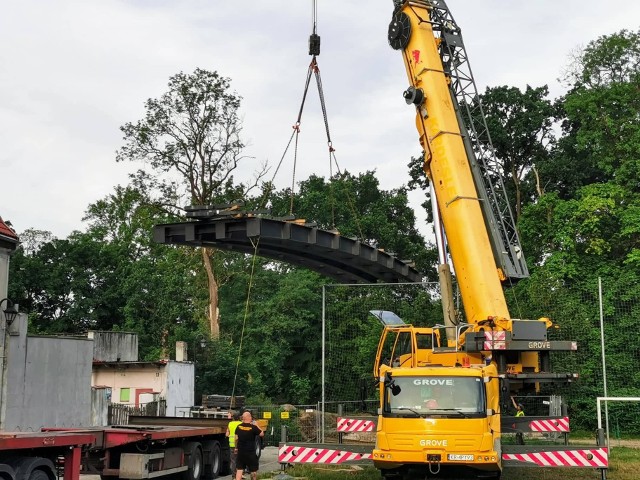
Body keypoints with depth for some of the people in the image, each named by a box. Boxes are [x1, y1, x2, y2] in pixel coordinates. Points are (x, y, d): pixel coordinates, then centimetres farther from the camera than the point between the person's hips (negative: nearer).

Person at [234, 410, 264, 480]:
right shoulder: (253, 427, -14)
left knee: (239, 469, 5)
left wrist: (236, 448, 20)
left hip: (240, 452, 4)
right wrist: (256, 425, 5)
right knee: (253, 469, 13)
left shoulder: (238, 427, -1)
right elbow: (262, 434, -2)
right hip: (250, 453, -4)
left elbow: (236, 439, 7)